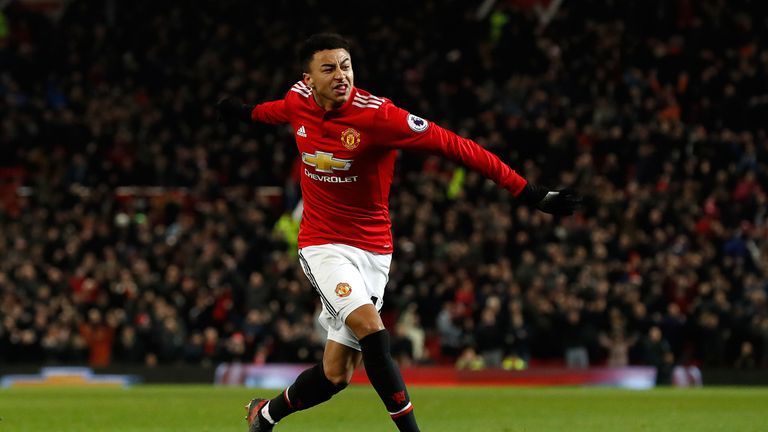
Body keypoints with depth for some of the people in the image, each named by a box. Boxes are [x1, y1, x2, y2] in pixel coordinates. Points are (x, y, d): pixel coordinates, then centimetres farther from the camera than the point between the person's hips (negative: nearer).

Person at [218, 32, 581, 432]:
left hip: (372, 249, -1)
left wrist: (530, 193, -26)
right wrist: (247, 112, 45)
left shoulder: (377, 115, -20)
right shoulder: (299, 102, -6)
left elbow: (454, 145, -22)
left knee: (336, 375, 4)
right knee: (372, 332, -25)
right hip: (323, 245, 1)